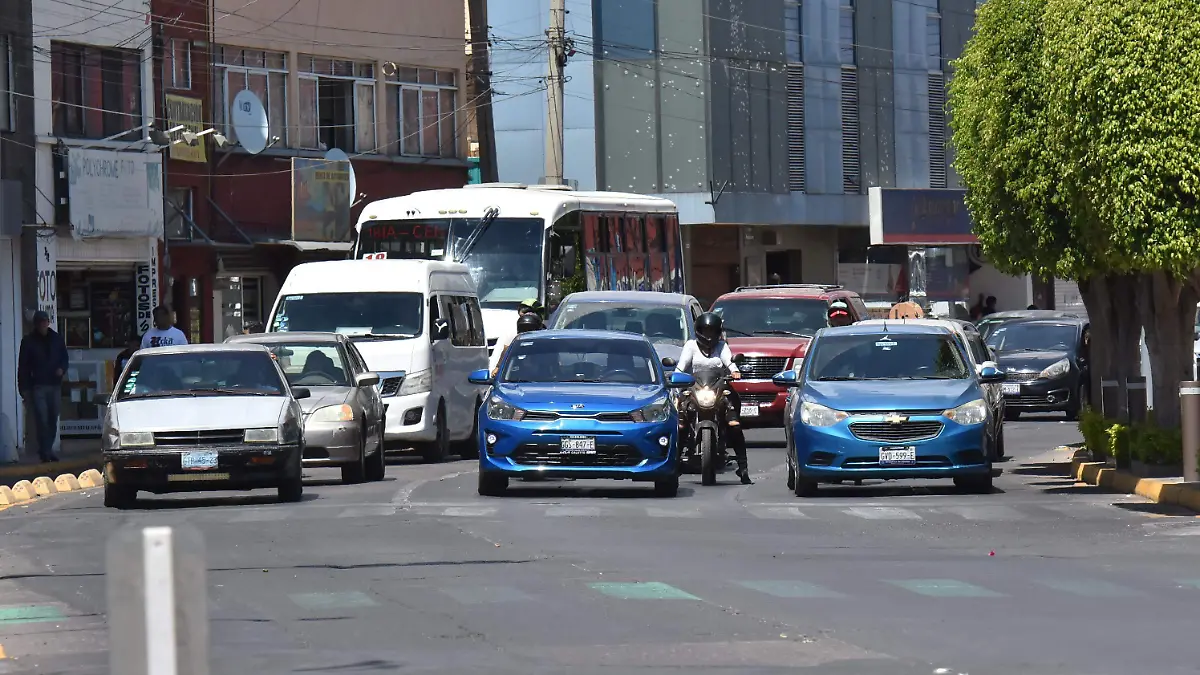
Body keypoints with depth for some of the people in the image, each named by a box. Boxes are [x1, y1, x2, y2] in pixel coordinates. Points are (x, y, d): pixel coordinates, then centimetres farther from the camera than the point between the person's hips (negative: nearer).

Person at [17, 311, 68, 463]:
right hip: (38, 386, -3)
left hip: (55, 385, 3)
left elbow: (65, 358, 20)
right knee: (42, 420, -11)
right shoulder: (28, 341, 1)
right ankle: (45, 452, -9)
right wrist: (24, 388, -5)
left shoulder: (56, 339, 10)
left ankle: (47, 449, 15)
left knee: (52, 420, 5)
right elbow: (23, 367, 1)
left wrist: (62, 369, -3)